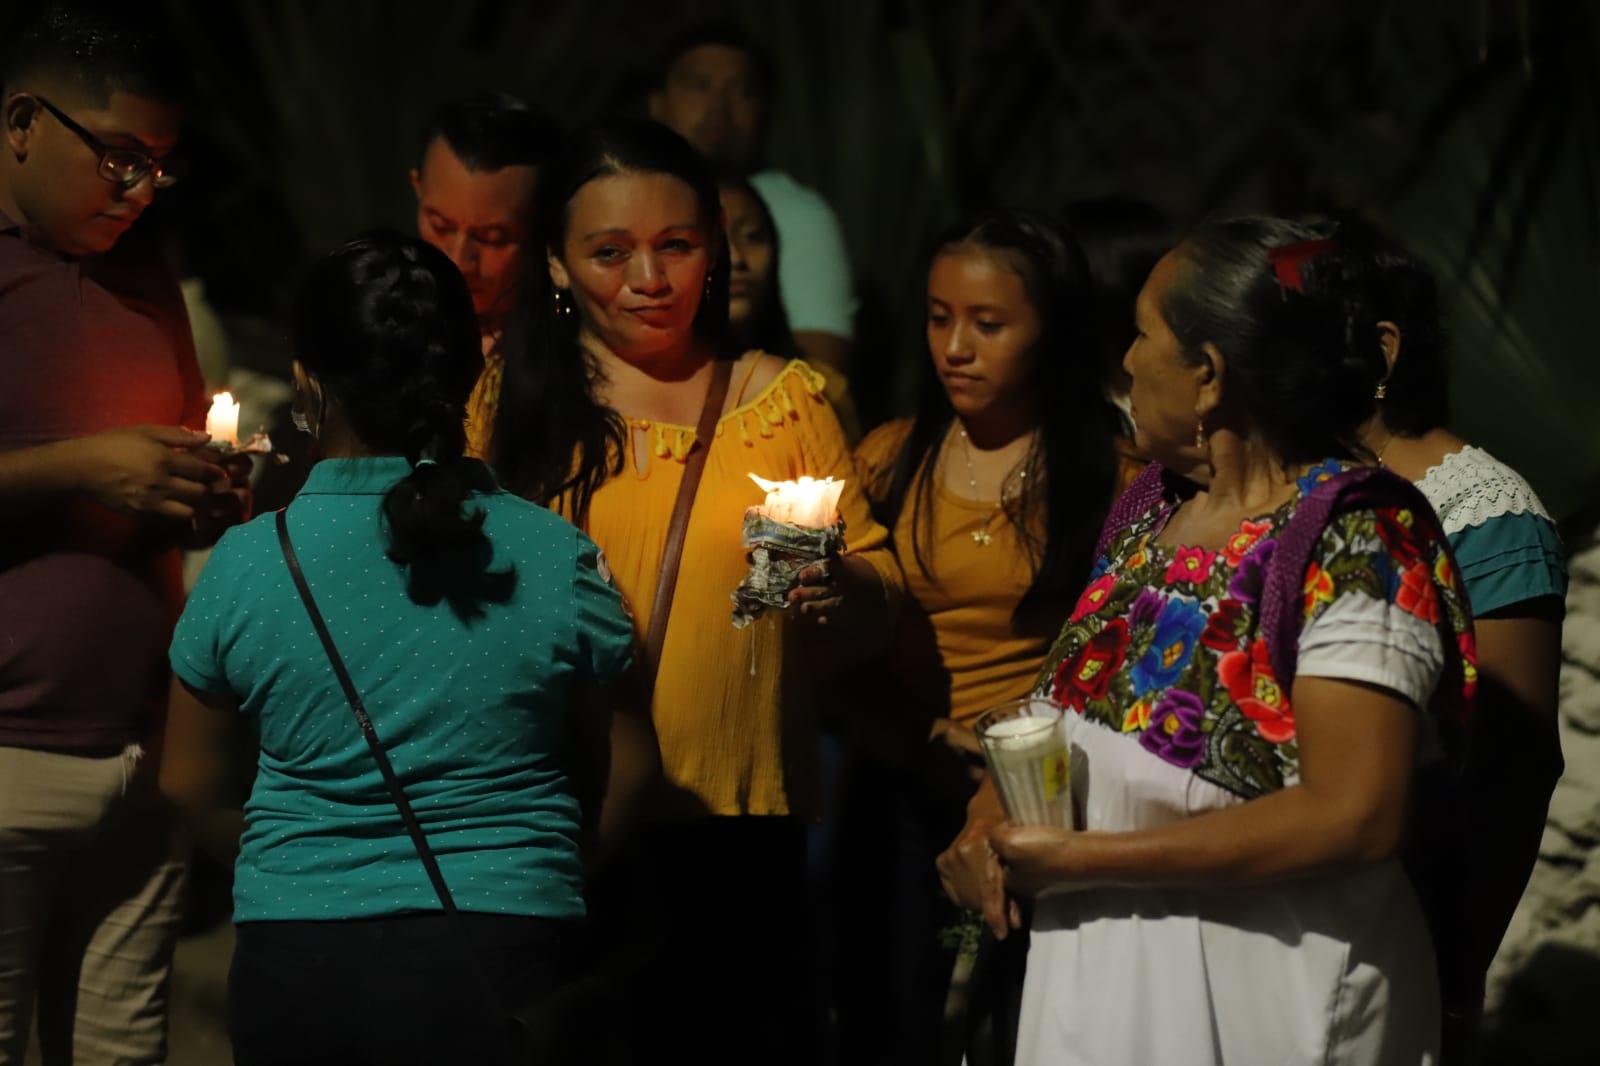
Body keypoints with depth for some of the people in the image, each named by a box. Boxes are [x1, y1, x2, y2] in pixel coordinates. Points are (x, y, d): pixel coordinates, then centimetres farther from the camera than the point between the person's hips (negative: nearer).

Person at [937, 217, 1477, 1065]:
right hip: (1098, 978, 7)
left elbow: (1353, 818, -24)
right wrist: (990, 818, -4)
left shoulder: (1356, 541, -17)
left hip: (1261, 996, -7)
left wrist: (1077, 858, -20)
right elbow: (1070, 702, 18)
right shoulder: (1154, 503, 6)